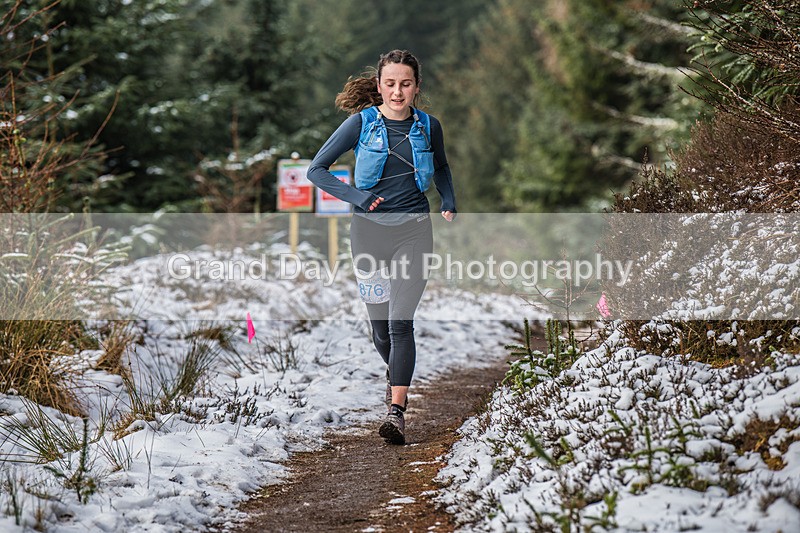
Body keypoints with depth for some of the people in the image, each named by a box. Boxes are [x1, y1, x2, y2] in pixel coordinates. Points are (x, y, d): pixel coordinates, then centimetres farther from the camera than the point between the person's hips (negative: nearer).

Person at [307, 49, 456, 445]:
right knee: (380, 324, 9)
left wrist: (449, 203, 8)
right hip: (369, 230, 0)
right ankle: (395, 372, 43)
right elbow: (317, 169, -1)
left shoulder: (428, 127, 3)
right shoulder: (362, 123, -4)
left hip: (413, 232, 0)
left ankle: (396, 412, -15)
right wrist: (355, 196, -12)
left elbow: (440, 167, 24)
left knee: (400, 321, -14)